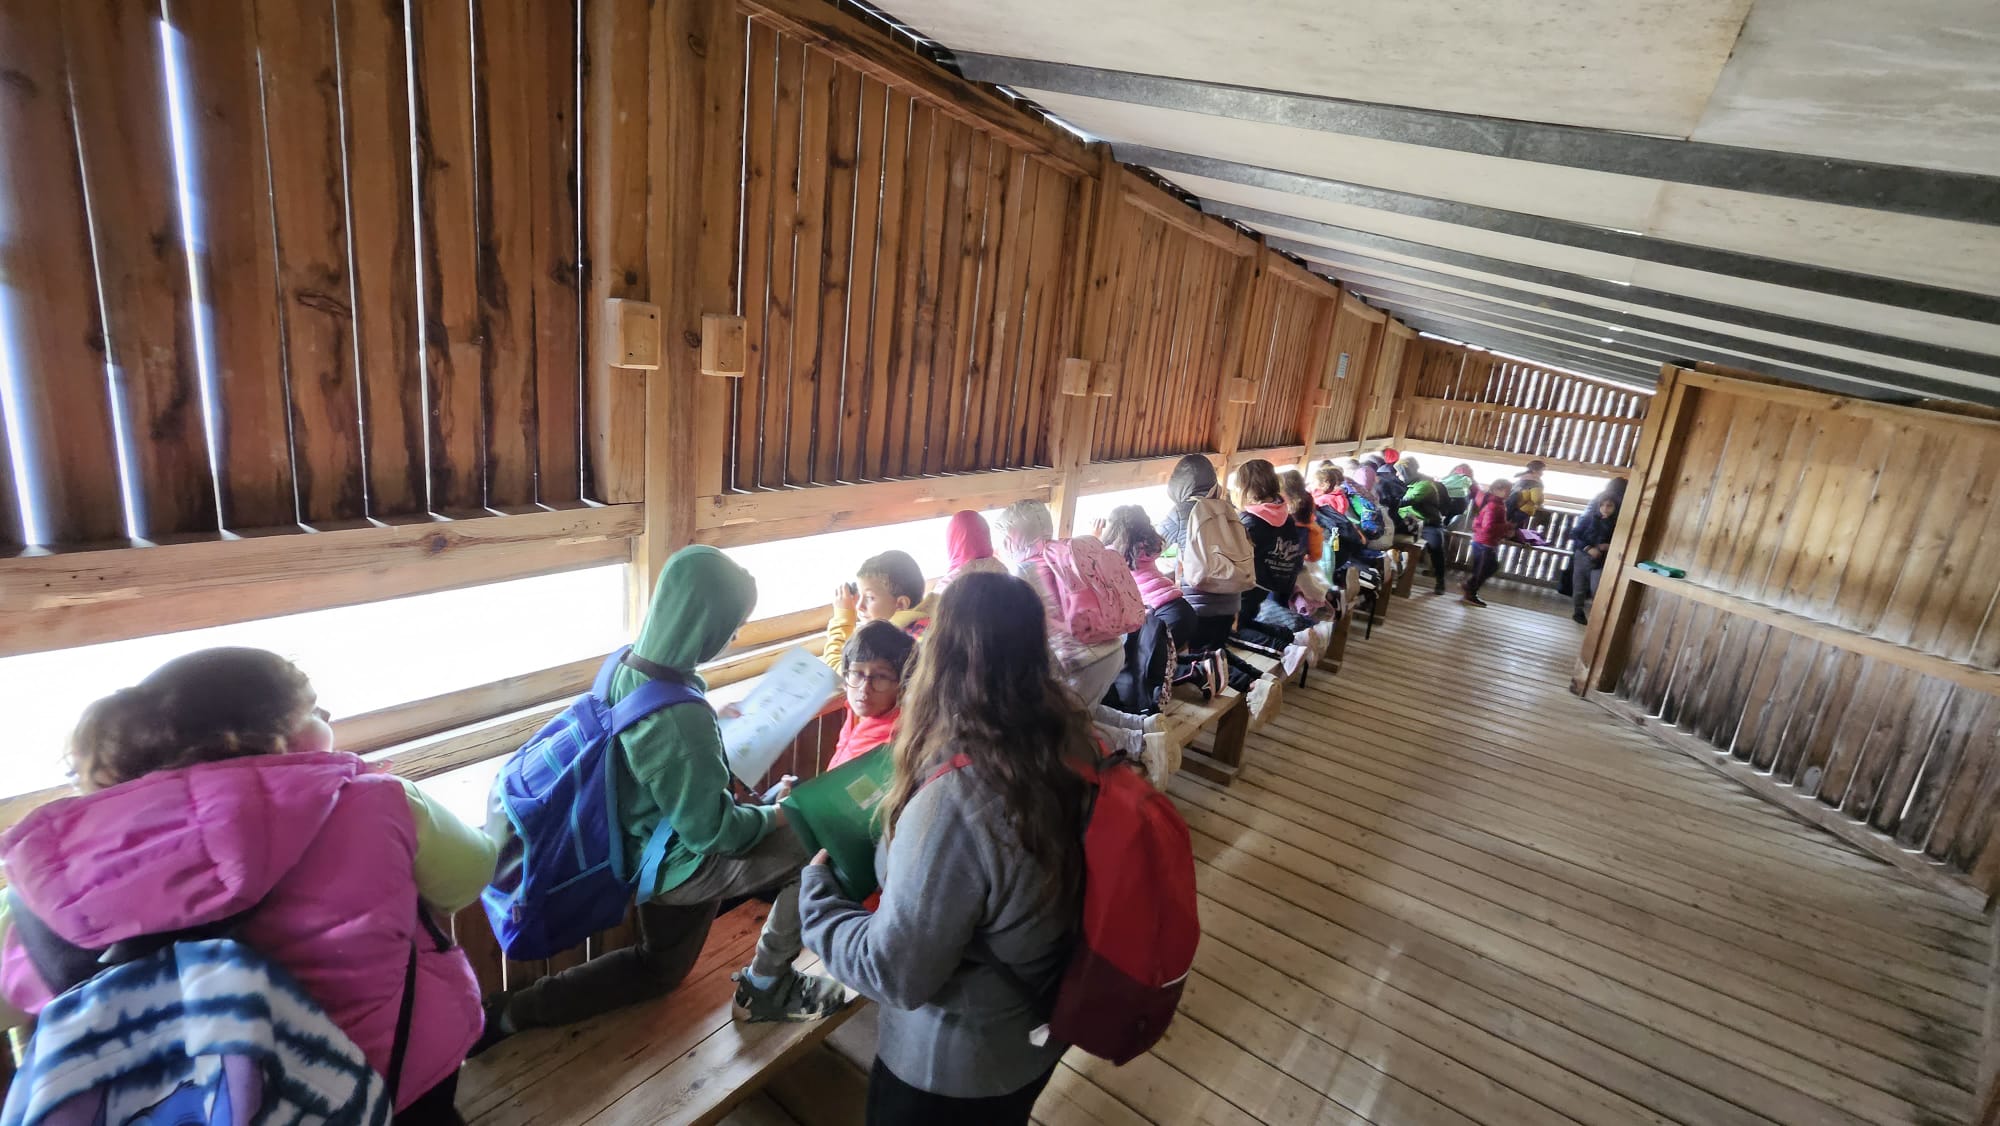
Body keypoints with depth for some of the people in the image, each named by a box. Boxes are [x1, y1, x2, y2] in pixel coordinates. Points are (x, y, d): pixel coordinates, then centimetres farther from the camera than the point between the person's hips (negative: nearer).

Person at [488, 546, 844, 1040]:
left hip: (649, 851, 9)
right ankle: (765, 987, 8)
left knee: (659, 969, 30)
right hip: (684, 862, -9)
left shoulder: (624, 666, -11)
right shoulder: (681, 719, -37)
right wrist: (775, 815, -10)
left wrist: (711, 722, 8)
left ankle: (514, 1012, 26)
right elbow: (713, 833, -26)